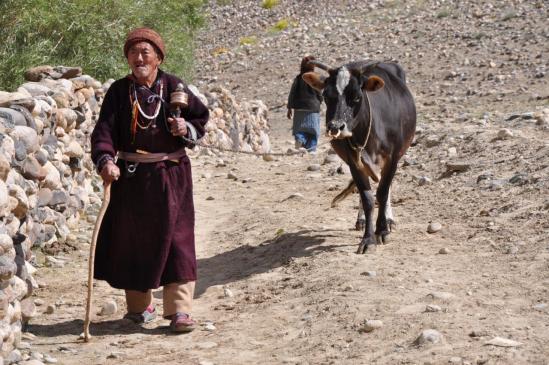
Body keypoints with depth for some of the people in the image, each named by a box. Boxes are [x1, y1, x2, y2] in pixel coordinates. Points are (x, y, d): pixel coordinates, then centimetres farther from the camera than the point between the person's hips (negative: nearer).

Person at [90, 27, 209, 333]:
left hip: (171, 175, -1)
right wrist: (105, 160, -27)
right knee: (133, 240, 9)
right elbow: (104, 130, -9)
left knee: (176, 239, -5)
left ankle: (180, 309, -4)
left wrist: (187, 129, -15)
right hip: (131, 177, 1)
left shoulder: (174, 87, -2)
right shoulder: (119, 91, -1)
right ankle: (139, 305, 25)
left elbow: (201, 119, 7)